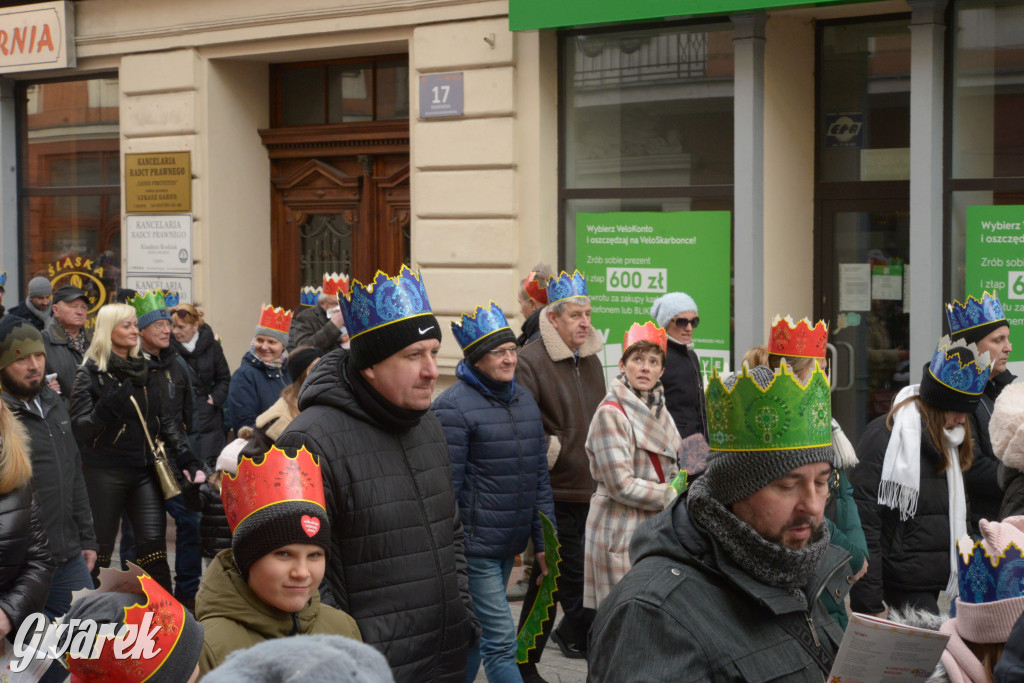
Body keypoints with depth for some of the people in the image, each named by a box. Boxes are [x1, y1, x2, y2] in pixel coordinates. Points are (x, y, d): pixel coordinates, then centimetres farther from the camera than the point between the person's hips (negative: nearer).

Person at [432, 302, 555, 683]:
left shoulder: (524, 400, 12)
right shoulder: (453, 407, -12)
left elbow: (538, 476, 16)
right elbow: (445, 488, -14)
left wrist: (543, 540, 13)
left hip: (509, 546, 7)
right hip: (474, 546, -7)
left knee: (476, 634, 17)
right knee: (500, 641, -7)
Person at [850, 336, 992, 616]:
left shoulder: (948, 442, 13)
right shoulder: (886, 437, -13)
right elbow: (863, 521, -17)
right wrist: (871, 605, -19)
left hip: (931, 589, 8)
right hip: (897, 591, -8)